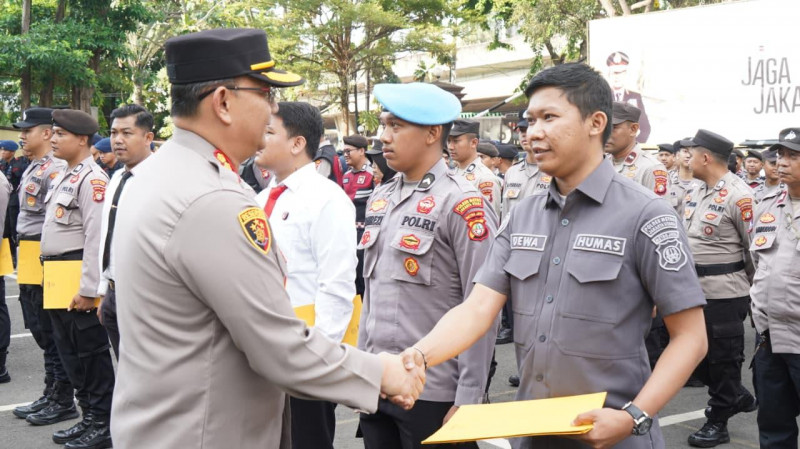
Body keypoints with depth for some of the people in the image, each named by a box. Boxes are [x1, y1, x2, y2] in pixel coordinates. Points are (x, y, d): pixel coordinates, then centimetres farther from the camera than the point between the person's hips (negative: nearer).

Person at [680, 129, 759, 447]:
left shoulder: (738, 196, -17)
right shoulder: (694, 190, 7)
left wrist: (753, 285, -4)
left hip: (725, 293, -8)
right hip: (693, 289, 8)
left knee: (722, 356, 4)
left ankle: (718, 420, 18)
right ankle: (736, 396, 35)